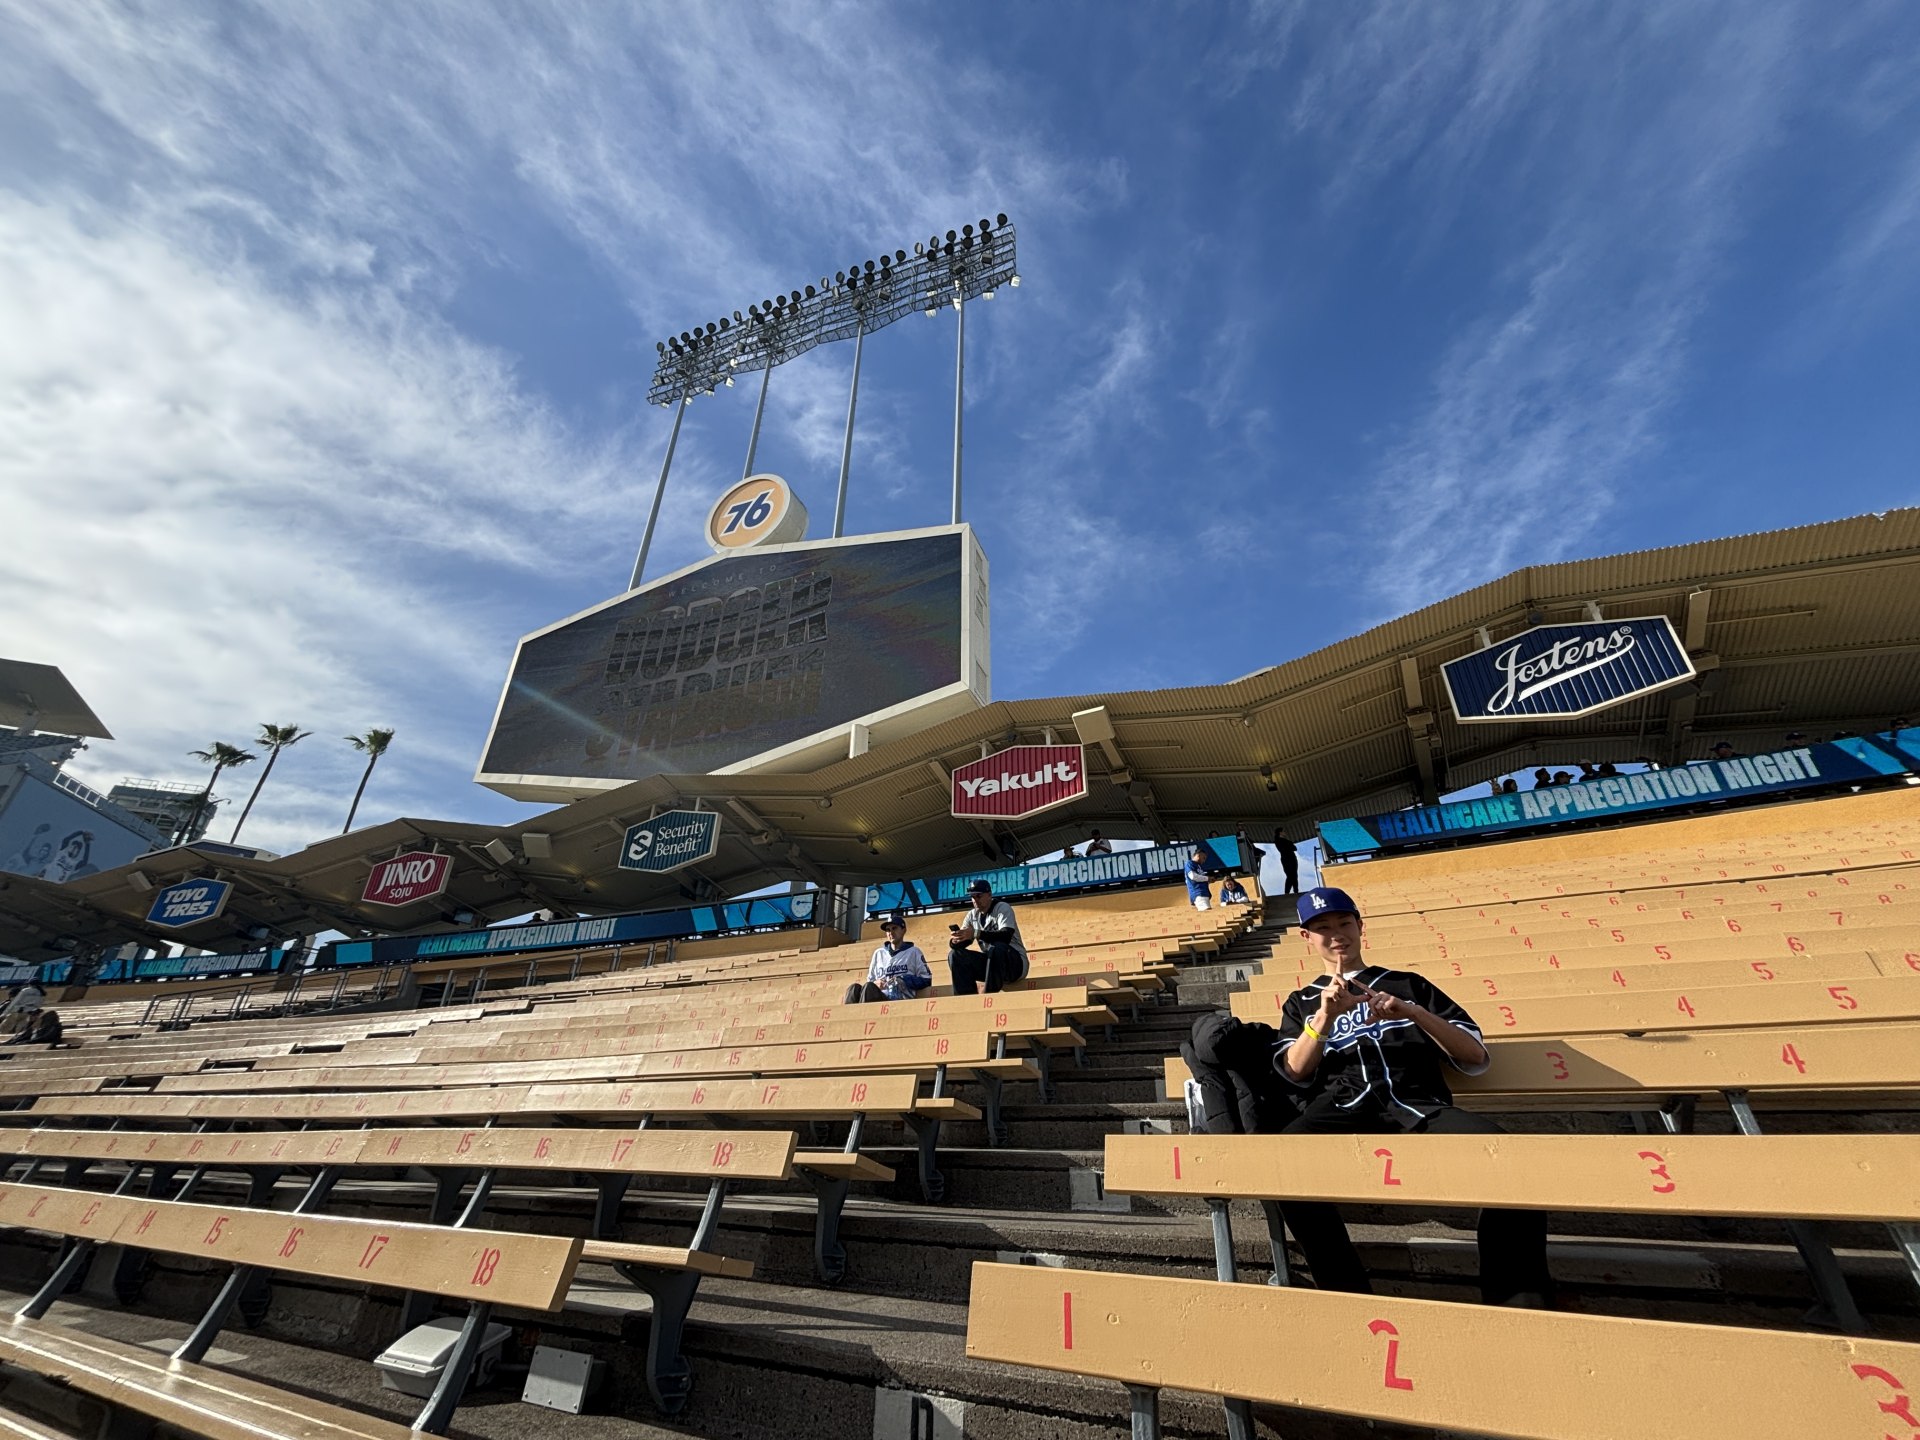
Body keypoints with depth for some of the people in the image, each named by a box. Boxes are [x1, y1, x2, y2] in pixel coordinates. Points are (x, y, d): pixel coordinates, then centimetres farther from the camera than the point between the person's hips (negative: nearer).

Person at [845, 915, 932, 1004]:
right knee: (854, 988, -28)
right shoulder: (878, 953, 27)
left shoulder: (913, 952, 17)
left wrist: (904, 981, -4)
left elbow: (926, 980, 11)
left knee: (868, 987, -33)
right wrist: (875, 984, 3)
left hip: (902, 1000, -4)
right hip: (879, 1000, 4)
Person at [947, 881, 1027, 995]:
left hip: (1016, 963, -6)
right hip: (989, 962, 6)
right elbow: (963, 942, 1)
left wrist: (976, 934, -41)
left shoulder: (1003, 908, -11)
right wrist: (955, 940, -25)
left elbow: (1006, 936, -29)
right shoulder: (972, 915, 7)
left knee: (996, 947, -36)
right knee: (955, 955, -8)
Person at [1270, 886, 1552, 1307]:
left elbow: (1476, 1058, 16)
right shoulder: (1301, 1003, 27)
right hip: (1340, 1108, 0)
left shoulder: (1409, 985, 28)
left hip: (1419, 1104, 1)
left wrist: (1415, 1013, -2)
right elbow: (1294, 1074, 8)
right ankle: (1348, 1291, -20)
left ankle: (1517, 1295, -18)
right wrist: (1326, 1015, -8)